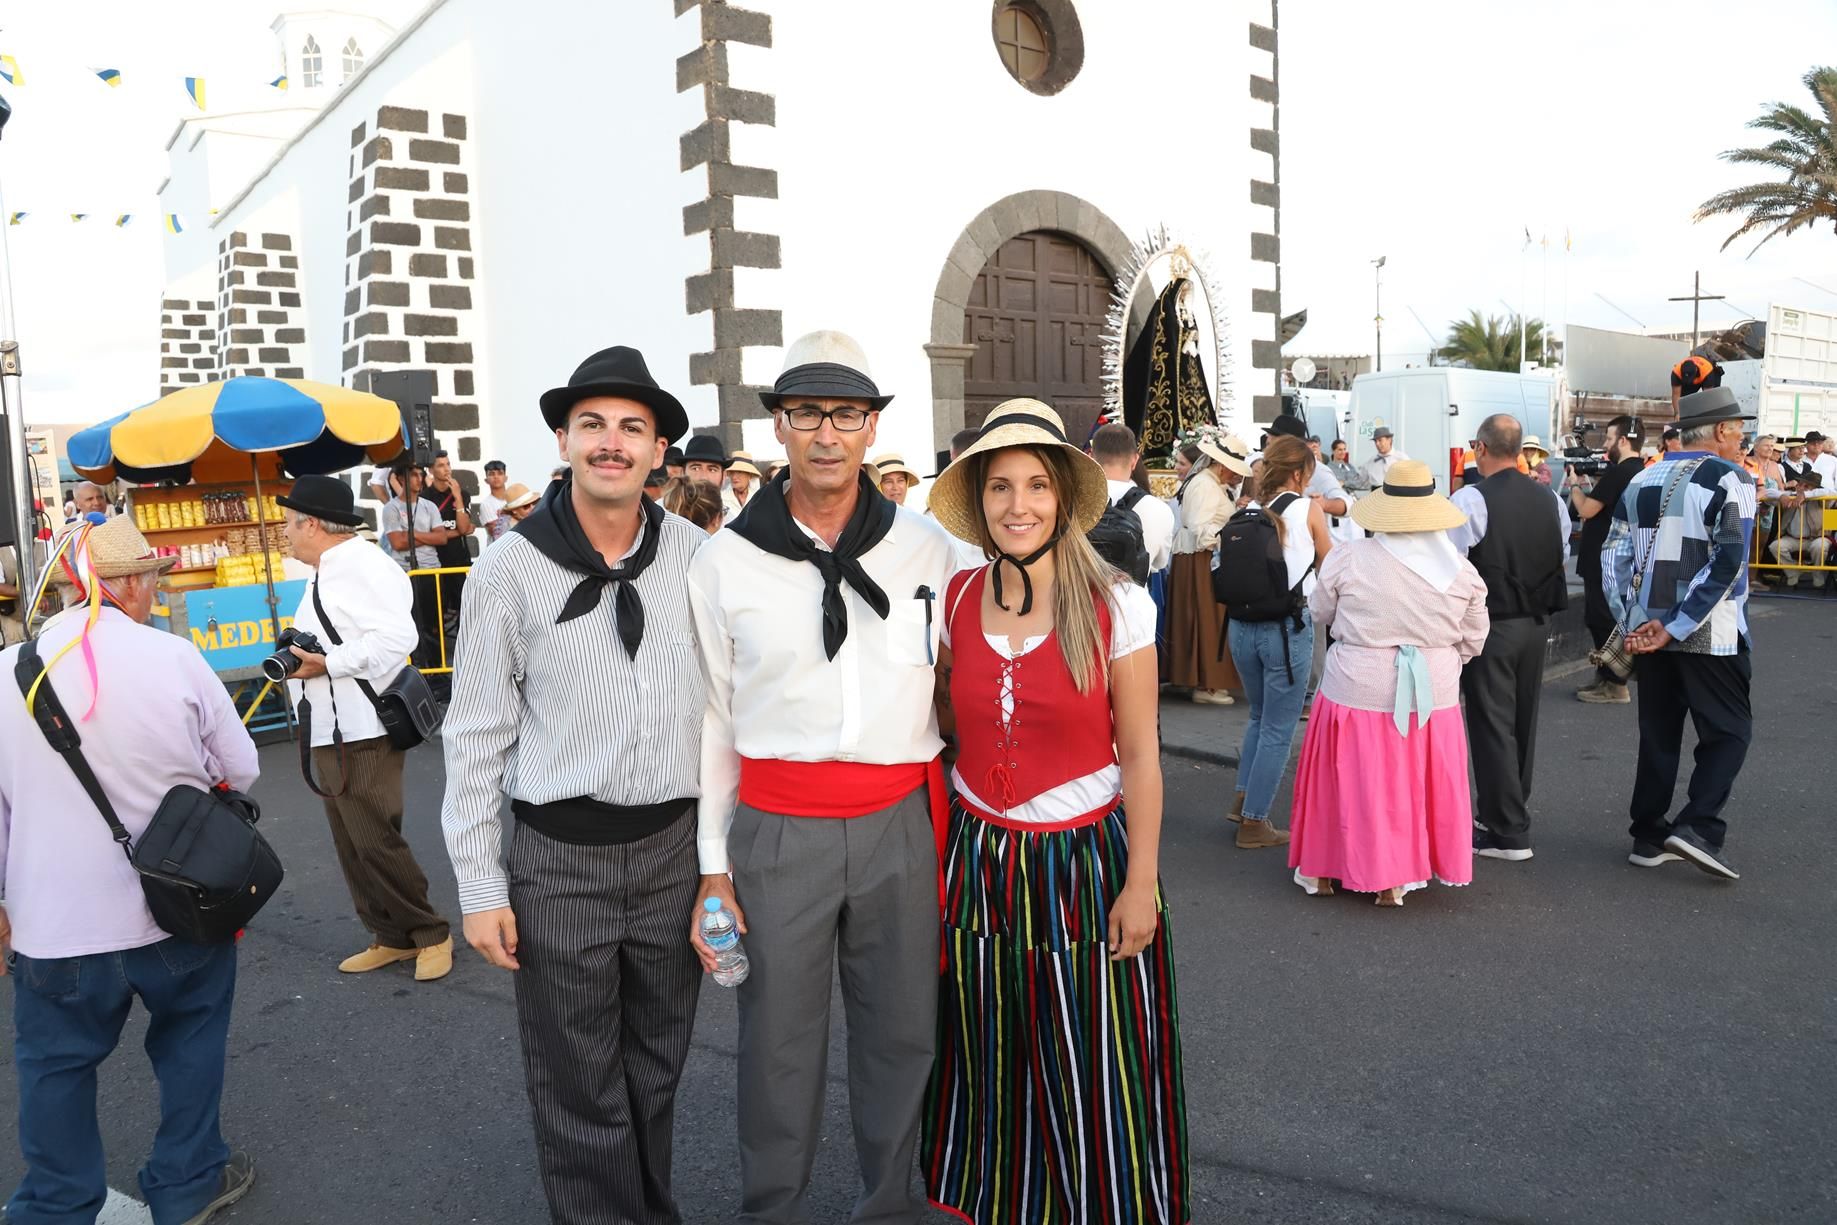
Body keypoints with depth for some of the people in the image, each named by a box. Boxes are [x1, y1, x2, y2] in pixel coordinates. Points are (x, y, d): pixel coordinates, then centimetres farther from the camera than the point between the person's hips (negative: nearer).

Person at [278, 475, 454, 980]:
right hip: (329, 731, 10)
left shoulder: (363, 565, -15)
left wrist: (326, 663, -21)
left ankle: (431, 934, 9)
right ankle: (392, 937, 24)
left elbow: (395, 638, -25)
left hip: (363, 733, -10)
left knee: (375, 842, -7)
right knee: (350, 843, 12)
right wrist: (302, 656, 5)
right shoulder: (325, 573, 18)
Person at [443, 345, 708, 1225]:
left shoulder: (695, 556, -2)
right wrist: (480, 888, -4)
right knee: (580, 1091, 10)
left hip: (674, 848, 3)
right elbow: (475, 737, -4)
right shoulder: (511, 570, -8)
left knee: (656, 1069, 20)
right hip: (559, 859, -2)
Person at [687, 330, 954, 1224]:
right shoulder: (723, 562, -1)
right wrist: (715, 868, 2)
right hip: (778, 830, -1)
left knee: (901, 1032, 13)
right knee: (778, 1040, 10)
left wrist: (949, 822, 9)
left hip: (900, 823, 1)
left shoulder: (927, 548, 1)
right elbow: (712, 720, 3)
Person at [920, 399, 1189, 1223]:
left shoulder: (1117, 606, -11)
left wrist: (1141, 883, -8)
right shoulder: (955, 599, -1)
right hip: (976, 857, 3)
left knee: (1095, 1075, 8)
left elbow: (1139, 757, -7)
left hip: (1083, 862, -3)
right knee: (990, 1062, 17)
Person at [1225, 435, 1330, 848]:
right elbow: (1329, 564, 8)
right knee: (1278, 729, 6)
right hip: (1287, 627, -5)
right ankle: (1254, 823, 11)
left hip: (1242, 624, 5)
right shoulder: (1307, 509, -6)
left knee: (1260, 716, 25)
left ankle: (1242, 798, 25)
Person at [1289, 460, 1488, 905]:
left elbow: (1320, 612, 1)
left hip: (1358, 694, -1)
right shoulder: (1461, 570, -7)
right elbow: (1473, 640, 3)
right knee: (1414, 784, 15)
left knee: (1352, 780, 14)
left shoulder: (1349, 559, -15)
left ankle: (1321, 871, 28)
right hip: (1433, 697, 2)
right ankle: (1394, 881, 24)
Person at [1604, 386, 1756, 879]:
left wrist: (1634, 624, 3)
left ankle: (1649, 837, 16)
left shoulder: (1642, 481, 9)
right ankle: (1697, 828, -5)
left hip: (1651, 629, 6)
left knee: (1658, 733, 13)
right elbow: (1727, 563, -18)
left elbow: (1614, 557, 6)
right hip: (1711, 635, -5)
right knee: (1728, 732, 7)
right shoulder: (1731, 479, -8)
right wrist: (1676, 629, -17)